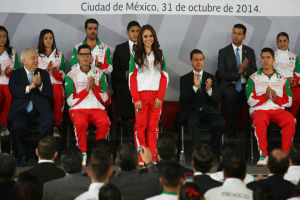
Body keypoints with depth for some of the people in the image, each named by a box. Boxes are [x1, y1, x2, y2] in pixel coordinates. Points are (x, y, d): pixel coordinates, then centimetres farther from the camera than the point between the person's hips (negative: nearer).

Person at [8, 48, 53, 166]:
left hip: (39, 111, 1)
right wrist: (30, 87, -15)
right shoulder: (15, 74, 14)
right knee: (16, 125, -31)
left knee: (48, 123, -30)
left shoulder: (44, 74, 18)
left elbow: (50, 94, 8)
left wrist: (40, 84, -10)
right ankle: (22, 155, -13)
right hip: (21, 111, -1)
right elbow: (13, 90, -4)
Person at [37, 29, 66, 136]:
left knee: (58, 96, -36)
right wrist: (47, 69, -9)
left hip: (55, 84, 1)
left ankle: (56, 126, -26)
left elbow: (63, 76, 16)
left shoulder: (59, 55, 21)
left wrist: (56, 73, -8)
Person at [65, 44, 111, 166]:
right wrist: (86, 89, -8)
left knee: (105, 122, -31)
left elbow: (106, 99, 8)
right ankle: (83, 153, -20)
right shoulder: (71, 76, 6)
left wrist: (94, 87, -7)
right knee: (81, 123, -36)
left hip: (97, 108, 2)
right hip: (78, 109, -2)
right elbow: (70, 101, -2)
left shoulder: (99, 74, 12)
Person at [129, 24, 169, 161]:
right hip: (141, 95, -2)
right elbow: (132, 78, 0)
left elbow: (164, 77, 7)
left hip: (156, 96, 2)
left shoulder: (159, 55, 12)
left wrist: (160, 97, -4)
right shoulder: (135, 55, 6)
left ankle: (152, 157, 6)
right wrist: (136, 99, -10)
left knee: (153, 126, 2)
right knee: (140, 126, -3)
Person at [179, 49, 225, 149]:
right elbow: (182, 101, -6)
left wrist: (209, 89, -18)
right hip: (192, 111, -2)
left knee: (220, 123, -28)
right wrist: (195, 87, -21)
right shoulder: (184, 79, 7)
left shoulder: (210, 78, 13)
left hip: (208, 110, 2)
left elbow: (216, 99, 4)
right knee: (192, 122, -36)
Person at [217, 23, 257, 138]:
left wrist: (246, 69, -14)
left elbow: (254, 73, 8)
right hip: (229, 86, -2)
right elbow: (221, 74, -4)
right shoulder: (223, 52, 6)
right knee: (230, 95, -37)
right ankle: (232, 128, -24)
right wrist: (238, 72, -16)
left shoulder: (250, 52, 13)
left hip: (245, 86, 2)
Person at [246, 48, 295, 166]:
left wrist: (276, 98, -8)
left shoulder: (282, 79, 18)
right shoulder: (253, 78, 13)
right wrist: (265, 96, -13)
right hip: (259, 109, -2)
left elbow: (289, 102, 11)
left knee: (291, 120, -32)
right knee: (260, 121, -39)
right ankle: (263, 155, -33)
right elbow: (250, 101, 2)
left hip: (278, 109, 2)